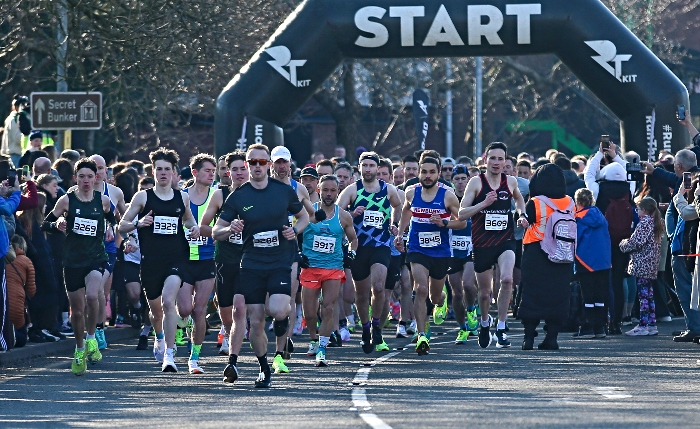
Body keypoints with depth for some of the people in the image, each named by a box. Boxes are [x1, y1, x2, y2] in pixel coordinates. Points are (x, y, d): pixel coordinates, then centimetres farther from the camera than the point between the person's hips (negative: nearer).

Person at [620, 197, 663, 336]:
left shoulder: (644, 223, -13)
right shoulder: (656, 223, 14)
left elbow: (636, 242, -18)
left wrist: (623, 244, 1)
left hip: (642, 264, -9)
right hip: (652, 265, 9)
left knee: (643, 294, -8)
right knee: (649, 294, 12)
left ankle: (643, 326, -9)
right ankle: (651, 325, 14)